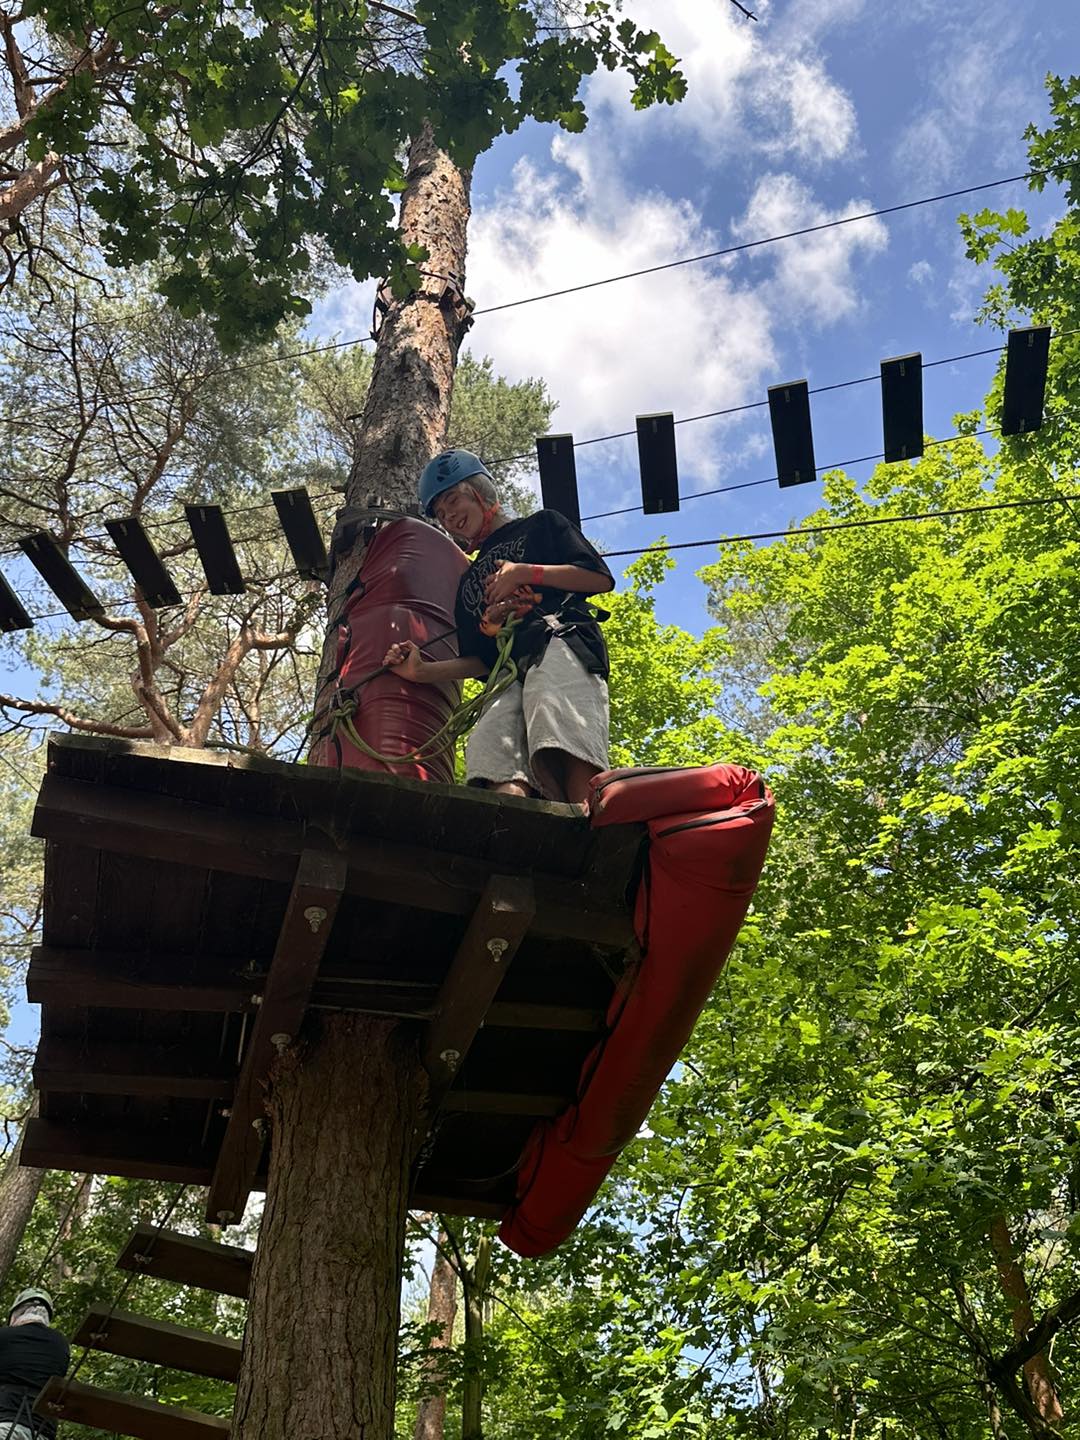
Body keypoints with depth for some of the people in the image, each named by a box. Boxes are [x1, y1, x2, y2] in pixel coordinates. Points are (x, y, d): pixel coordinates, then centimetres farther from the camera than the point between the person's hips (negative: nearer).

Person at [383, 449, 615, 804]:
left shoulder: (541, 526, 26)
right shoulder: (470, 580, 38)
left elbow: (601, 578, 11)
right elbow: (479, 662, 27)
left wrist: (527, 573, 4)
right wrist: (424, 671, 10)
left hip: (563, 641, -4)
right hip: (509, 675, 4)